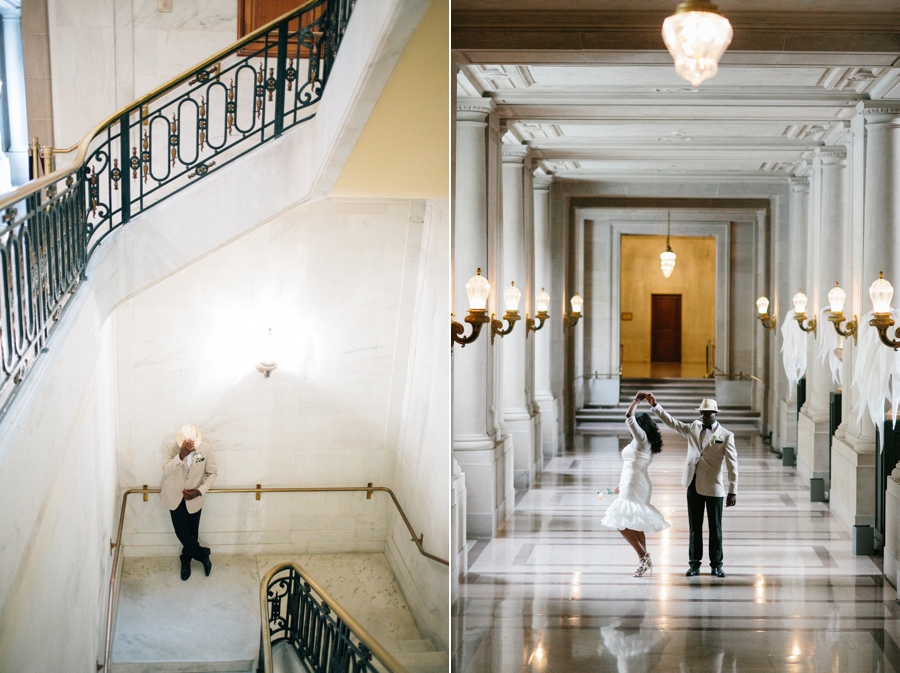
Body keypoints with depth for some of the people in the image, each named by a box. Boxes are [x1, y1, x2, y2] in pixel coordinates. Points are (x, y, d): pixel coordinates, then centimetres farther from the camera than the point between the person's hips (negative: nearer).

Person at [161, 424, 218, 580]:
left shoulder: (206, 449, -21)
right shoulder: (171, 446, -23)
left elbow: (212, 473, -7)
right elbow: (165, 471, -33)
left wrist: (199, 491, -19)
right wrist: (180, 456, -48)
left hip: (194, 497, 1)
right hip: (175, 496, 0)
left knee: (192, 532, 13)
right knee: (182, 532, 0)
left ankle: (186, 560, 42)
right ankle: (202, 554, 28)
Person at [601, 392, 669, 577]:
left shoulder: (641, 438, -12)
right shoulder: (645, 443, 15)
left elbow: (628, 417, -22)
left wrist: (637, 400, -10)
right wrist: (622, 485, 26)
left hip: (633, 486, -10)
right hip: (638, 486, 10)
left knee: (622, 523, -9)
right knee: (635, 524, 13)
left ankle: (643, 556, -11)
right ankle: (645, 560, 15)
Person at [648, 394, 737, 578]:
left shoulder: (726, 436, -4)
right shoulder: (693, 429, 9)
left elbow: (732, 465, -6)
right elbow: (671, 422, 8)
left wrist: (733, 491, -10)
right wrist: (654, 406, -3)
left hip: (714, 487, -3)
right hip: (693, 486, 4)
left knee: (715, 528, 5)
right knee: (695, 526, 9)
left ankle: (716, 565, 15)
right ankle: (694, 564, 15)